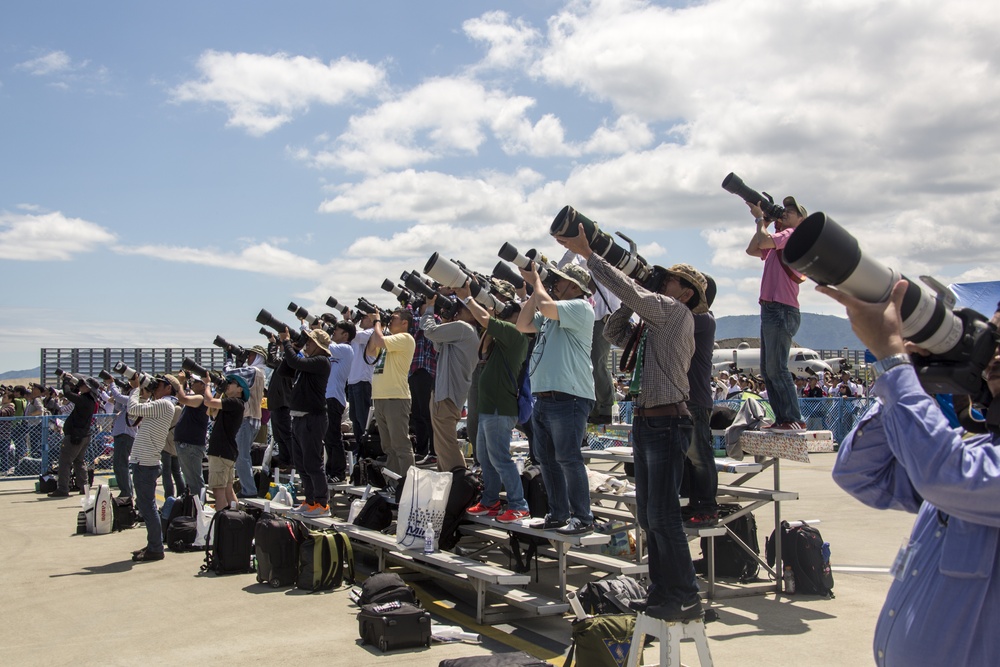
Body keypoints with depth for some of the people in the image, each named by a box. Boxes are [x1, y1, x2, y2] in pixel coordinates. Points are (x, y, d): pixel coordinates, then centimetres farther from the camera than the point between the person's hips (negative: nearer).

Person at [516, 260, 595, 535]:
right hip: (543, 397, 10)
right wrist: (534, 289, 12)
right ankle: (558, 514, 20)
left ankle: (582, 518, -1)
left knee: (568, 459, -8)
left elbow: (546, 306, -20)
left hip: (568, 398, -9)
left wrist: (536, 281, -2)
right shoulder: (551, 313, 21)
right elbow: (523, 325, 18)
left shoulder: (580, 308, -7)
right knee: (546, 459, 11)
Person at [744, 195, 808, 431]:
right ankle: (782, 419, 9)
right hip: (771, 309, 10)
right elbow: (752, 249, 23)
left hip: (782, 310, -10)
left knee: (776, 368, -14)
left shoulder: (793, 235, -4)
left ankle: (795, 420, -13)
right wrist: (764, 221, 18)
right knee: (767, 369, 8)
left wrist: (760, 219, -1)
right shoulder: (777, 244, 23)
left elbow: (764, 241, -17)